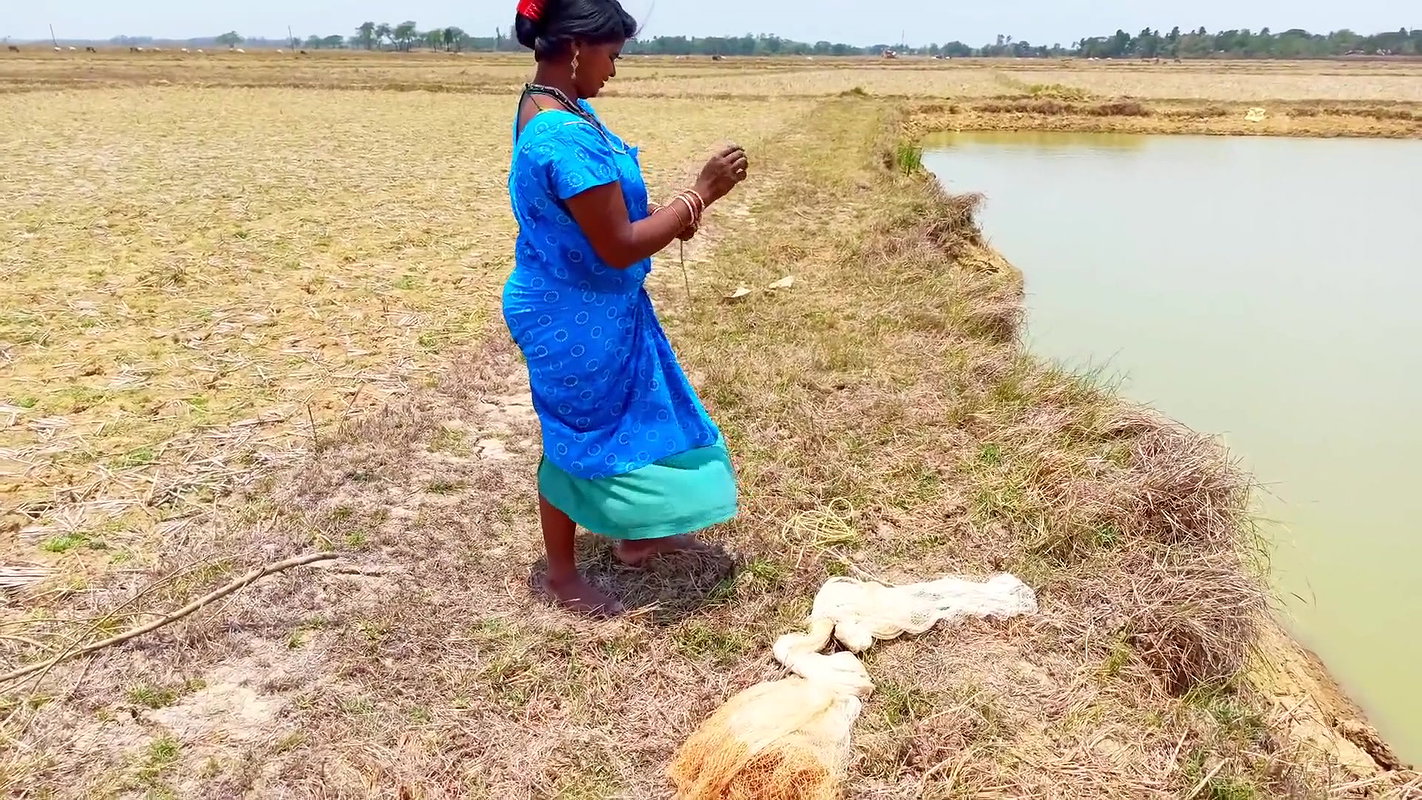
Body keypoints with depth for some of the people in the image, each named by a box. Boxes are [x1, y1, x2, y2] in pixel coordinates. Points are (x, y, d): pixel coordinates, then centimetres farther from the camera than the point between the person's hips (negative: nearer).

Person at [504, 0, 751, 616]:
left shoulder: (549, 110, 3)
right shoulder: (568, 136, -30)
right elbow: (618, 246, -27)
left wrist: (667, 215, 0)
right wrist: (701, 193, -20)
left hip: (591, 309, 10)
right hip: (575, 318, -10)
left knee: (629, 415, 23)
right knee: (578, 436, 8)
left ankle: (635, 536, 43)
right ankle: (563, 574, 29)